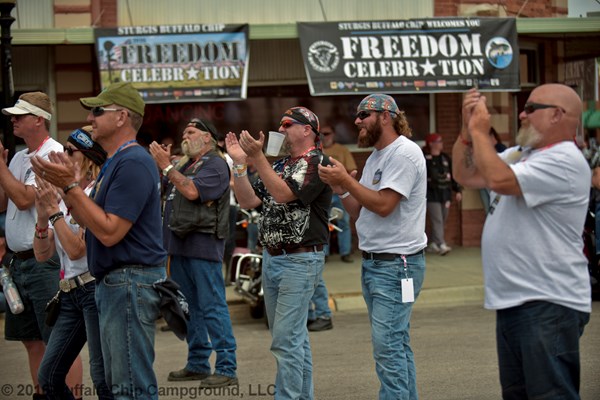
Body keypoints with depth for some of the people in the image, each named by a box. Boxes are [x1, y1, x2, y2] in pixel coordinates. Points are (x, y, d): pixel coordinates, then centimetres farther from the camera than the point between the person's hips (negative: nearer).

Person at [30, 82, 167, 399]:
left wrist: (70, 185, -18)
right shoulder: (114, 163, 18)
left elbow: (109, 231, -22)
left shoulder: (133, 163, -17)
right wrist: (65, 185, 6)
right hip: (113, 283, 11)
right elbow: (91, 221, 17)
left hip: (131, 283, -11)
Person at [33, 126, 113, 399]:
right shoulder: (62, 197, 12)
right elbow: (42, 254, 9)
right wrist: (42, 217, -6)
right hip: (70, 292, 9)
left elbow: (76, 249, -19)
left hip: (95, 287, -8)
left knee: (103, 378, -7)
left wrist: (53, 210, -14)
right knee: (48, 378, 9)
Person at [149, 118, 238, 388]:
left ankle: (226, 368, -6)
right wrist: (160, 163, 7)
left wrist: (166, 166, -17)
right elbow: (166, 192, 17)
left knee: (212, 307, -8)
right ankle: (198, 363, 23)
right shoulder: (184, 165, 20)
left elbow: (192, 191, -21)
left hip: (203, 244, -9)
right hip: (180, 245, 9)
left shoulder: (215, 165, -7)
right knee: (190, 307, 14)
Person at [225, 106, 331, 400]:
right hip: (271, 257, 9)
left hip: (300, 261, -9)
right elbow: (248, 201, 11)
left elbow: (283, 194, -23)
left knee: (286, 340, -11)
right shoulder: (279, 165, 18)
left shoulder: (317, 162, -9)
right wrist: (240, 163, 2)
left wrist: (257, 157, -26)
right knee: (294, 337, 13)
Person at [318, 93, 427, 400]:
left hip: (397, 263, -10)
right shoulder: (376, 156, 17)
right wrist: (340, 189, 1)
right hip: (373, 261, 10)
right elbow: (360, 214, 16)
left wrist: (346, 179, -13)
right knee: (396, 344, 12)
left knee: (388, 345, -12)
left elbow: (383, 205, -20)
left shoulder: (404, 153, -12)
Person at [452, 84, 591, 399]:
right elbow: (465, 175, 19)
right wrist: (468, 128, 6)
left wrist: (480, 131, -11)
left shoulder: (564, 161, -14)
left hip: (548, 305, -10)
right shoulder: (520, 155, 18)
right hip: (513, 301, 10)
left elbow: (499, 179, -25)